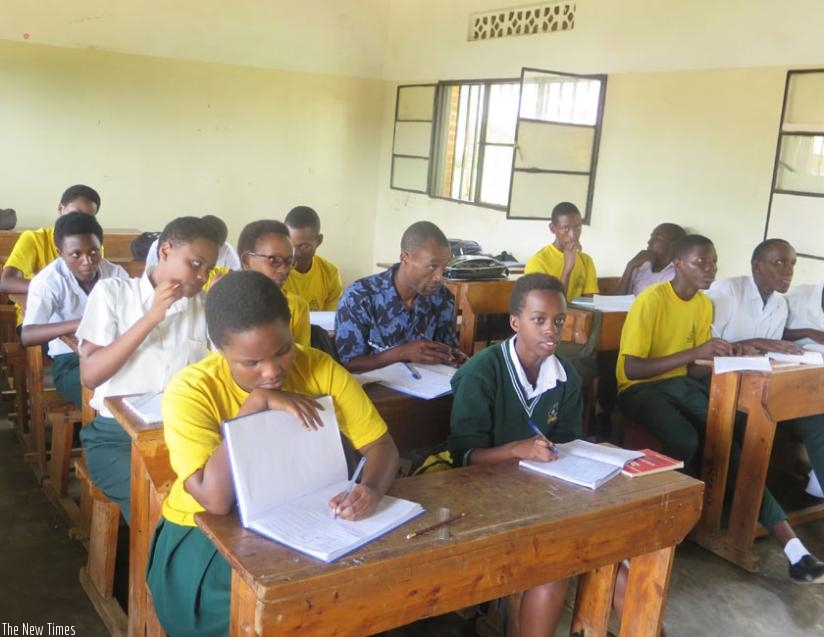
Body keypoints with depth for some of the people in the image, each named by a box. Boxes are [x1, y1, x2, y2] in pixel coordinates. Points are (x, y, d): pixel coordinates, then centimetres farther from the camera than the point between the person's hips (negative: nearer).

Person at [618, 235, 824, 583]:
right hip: (641, 388, -6)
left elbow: (694, 371, 8)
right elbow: (631, 369, -22)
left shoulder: (704, 304, 7)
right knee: (686, 440, -33)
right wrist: (694, 352, -27)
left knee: (726, 440, -19)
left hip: (682, 384, 6)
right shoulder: (651, 300, -16)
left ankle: (791, 547, -22)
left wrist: (720, 357, -14)